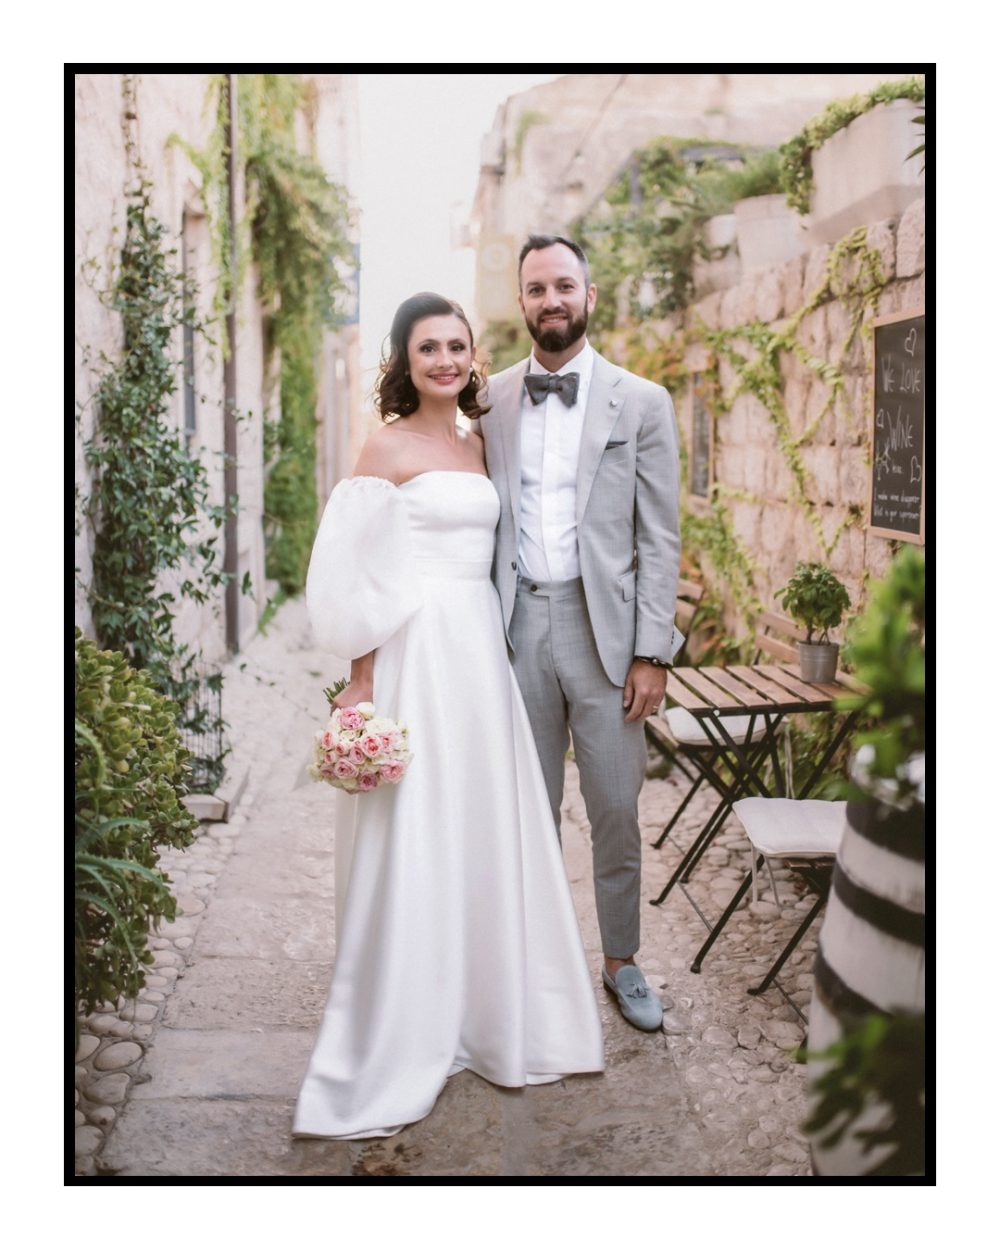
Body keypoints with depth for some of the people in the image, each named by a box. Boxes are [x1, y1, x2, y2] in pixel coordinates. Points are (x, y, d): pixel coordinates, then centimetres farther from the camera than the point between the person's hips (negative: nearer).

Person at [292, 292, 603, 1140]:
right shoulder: (389, 448, -6)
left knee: (486, 836, 12)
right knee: (411, 847, -2)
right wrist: (361, 684, -13)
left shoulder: (474, 447, 14)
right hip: (416, 655, -7)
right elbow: (359, 574, -9)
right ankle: (386, 1062, 11)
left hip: (480, 651, 7)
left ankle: (484, 1015, 28)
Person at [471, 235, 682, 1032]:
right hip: (516, 627, 2)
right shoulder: (490, 402, 8)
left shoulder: (641, 403, 1)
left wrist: (652, 652, -7)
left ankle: (622, 963, 25)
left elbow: (660, 538, -2)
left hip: (604, 628, -2)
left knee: (617, 809, 6)